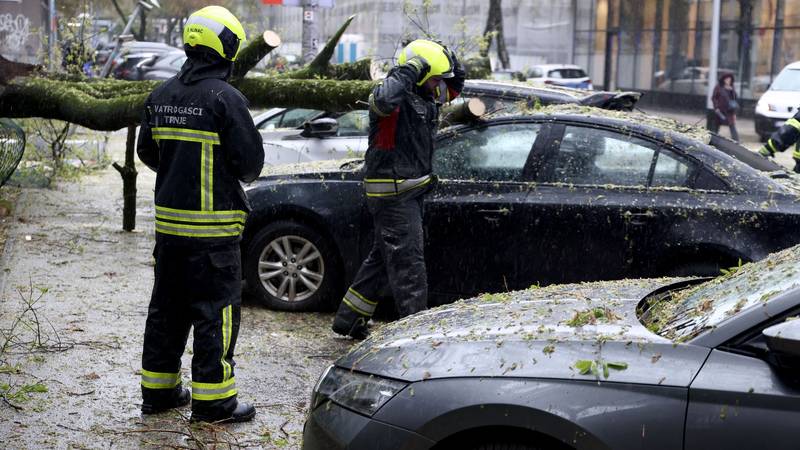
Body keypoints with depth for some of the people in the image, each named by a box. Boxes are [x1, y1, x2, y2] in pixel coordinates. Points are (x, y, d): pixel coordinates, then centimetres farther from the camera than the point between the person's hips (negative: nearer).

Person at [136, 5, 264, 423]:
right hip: (212, 224, -7)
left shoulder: (161, 95, 8)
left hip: (168, 219, 7)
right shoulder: (225, 98, -14)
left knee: (167, 306, 16)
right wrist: (240, 174, 8)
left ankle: (159, 389, 25)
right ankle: (213, 400, 4)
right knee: (215, 310, 0)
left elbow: (147, 151, 15)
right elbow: (251, 160, -14)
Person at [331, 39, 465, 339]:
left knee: (384, 256, 17)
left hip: (411, 189, 10)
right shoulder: (398, 96, -17)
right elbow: (383, 100, -43)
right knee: (407, 259, -7)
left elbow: (454, 88, 29)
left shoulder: (426, 97, 11)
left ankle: (349, 319, 27)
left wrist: (452, 64, 9)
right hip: (392, 192, -10)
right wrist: (408, 71, -30)